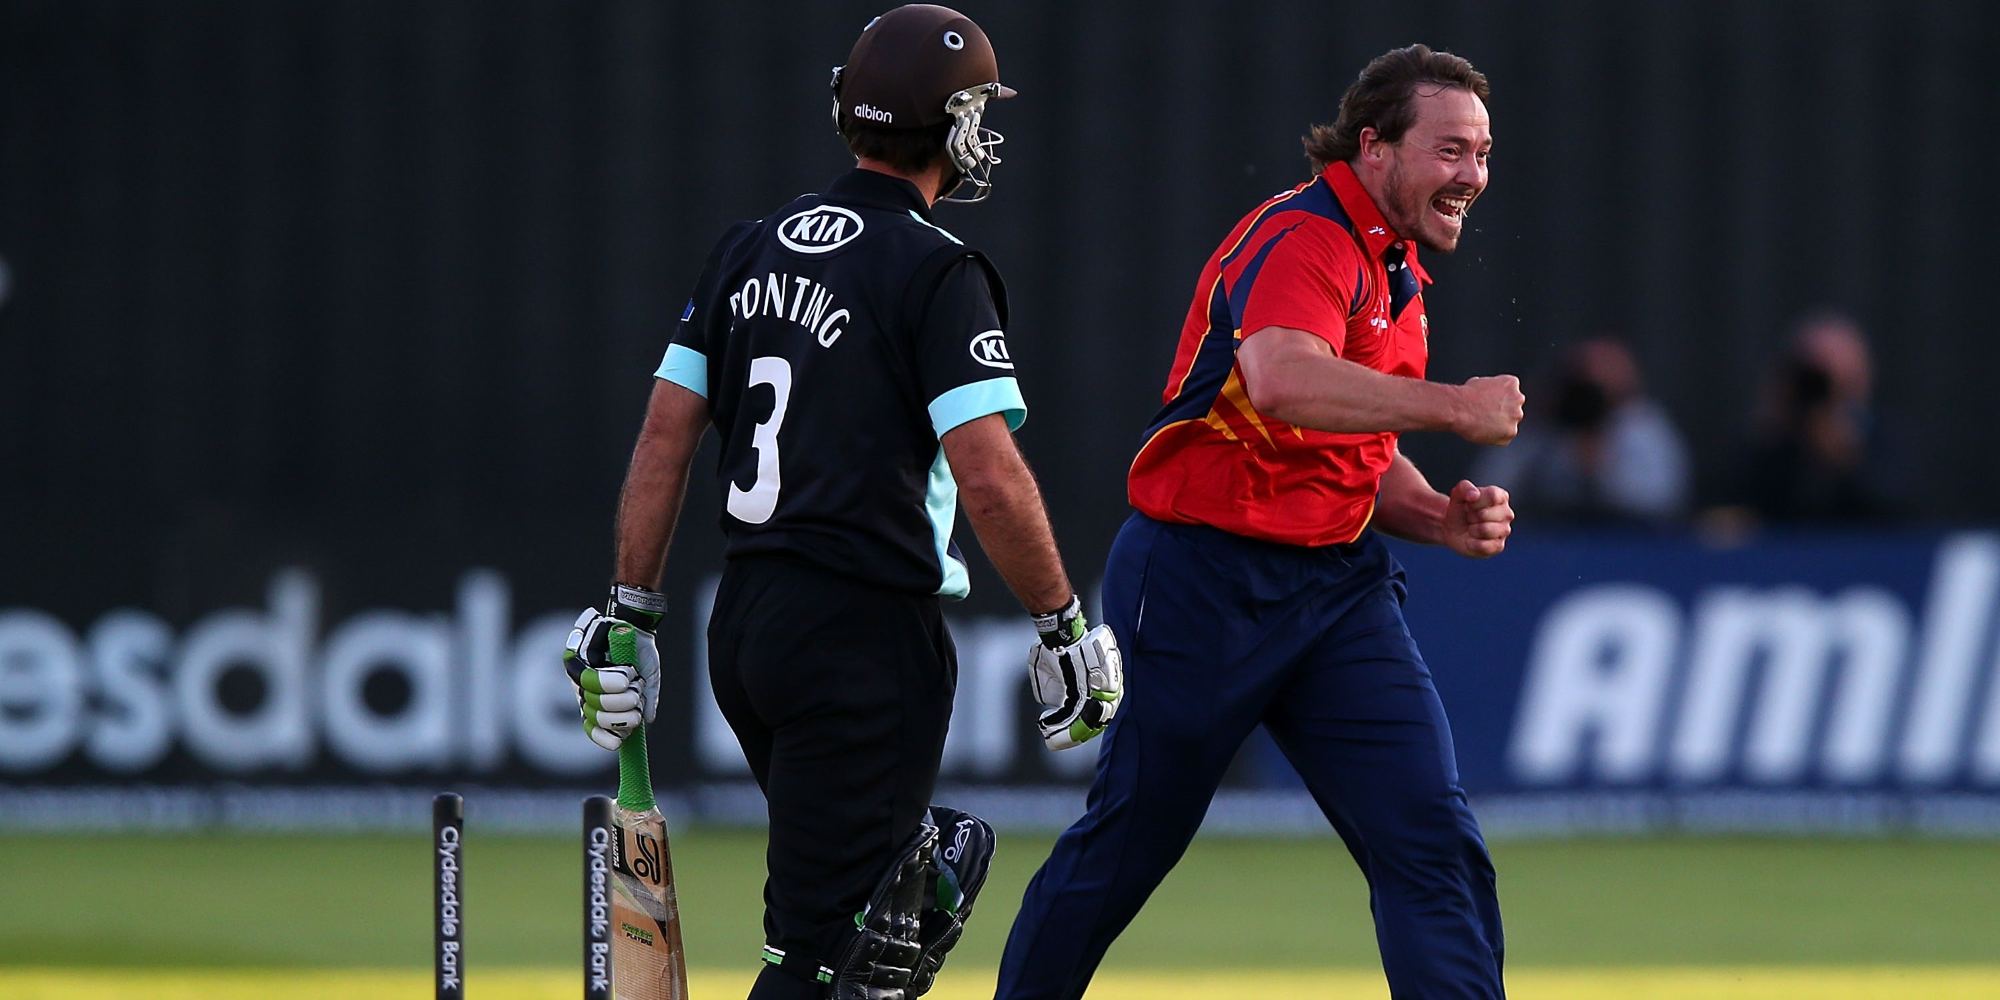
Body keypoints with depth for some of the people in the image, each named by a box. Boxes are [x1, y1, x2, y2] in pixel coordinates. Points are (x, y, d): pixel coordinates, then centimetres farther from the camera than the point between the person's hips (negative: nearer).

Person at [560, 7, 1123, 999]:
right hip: (866, 636, -7)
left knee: (932, 871, 20)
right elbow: (989, 479, -17)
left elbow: (664, 436, 10)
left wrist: (629, 613, 14)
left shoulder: (751, 249, 10)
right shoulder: (936, 271, -11)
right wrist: (1064, 623, -6)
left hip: (744, 624, 7)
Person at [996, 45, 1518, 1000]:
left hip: (1337, 586, 8)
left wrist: (1441, 517, 5)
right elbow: (1280, 383, -37)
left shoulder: (1394, 268, 15)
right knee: (1128, 834, 5)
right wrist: (1454, 406, -31)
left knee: (1431, 838, -6)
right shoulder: (1305, 238, -16)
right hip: (1201, 585, -8)